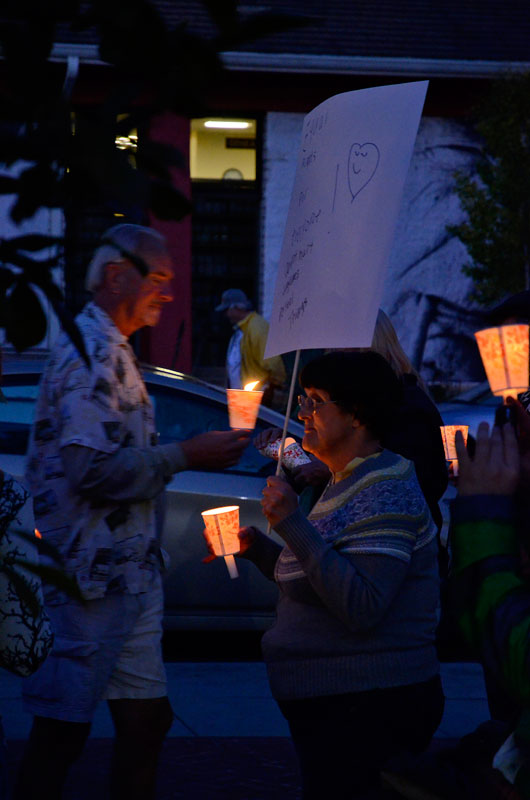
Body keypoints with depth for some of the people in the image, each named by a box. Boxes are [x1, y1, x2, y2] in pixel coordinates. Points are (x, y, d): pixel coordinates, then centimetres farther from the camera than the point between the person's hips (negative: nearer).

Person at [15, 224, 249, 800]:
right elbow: (94, 470, -24)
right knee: (63, 730, -5)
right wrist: (185, 457, -16)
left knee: (147, 719, 12)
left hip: (128, 574, 10)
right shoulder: (91, 349, -14)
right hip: (92, 577, -10)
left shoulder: (110, 351, 19)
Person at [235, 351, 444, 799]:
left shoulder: (385, 493, -17)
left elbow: (362, 607, -27)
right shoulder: (344, 485, 15)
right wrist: (256, 548, 9)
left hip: (370, 711, -10)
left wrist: (293, 526, -27)